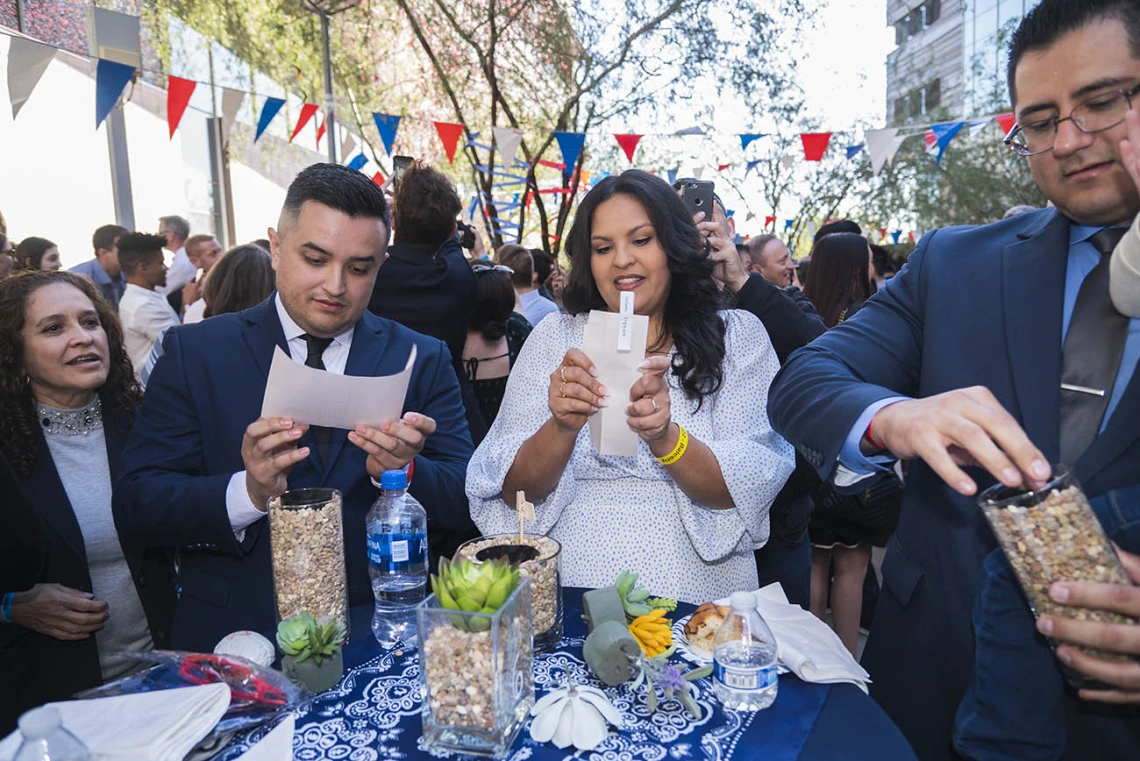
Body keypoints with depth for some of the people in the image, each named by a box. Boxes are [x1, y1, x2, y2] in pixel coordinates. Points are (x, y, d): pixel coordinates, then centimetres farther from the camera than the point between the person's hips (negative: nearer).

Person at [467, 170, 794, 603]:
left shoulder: (738, 336, 6)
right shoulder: (555, 337, 8)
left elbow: (747, 491, -3)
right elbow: (513, 492, 1)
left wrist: (665, 437, -20)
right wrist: (562, 428, -17)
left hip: (697, 598, 0)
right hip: (563, 597, 0)